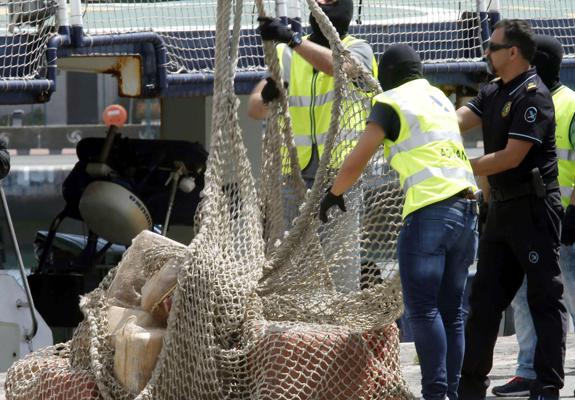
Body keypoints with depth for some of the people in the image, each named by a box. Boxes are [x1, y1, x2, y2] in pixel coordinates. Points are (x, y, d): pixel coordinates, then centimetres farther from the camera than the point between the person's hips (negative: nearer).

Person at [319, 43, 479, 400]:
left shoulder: (391, 102, 3)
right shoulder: (440, 99, 24)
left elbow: (357, 161, 0)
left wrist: (334, 193, 17)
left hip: (431, 210, -7)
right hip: (467, 207, 7)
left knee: (423, 308, -10)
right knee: (451, 311, 8)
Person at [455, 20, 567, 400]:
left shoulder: (534, 97, -14)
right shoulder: (493, 93, 13)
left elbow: (511, 157, -18)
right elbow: (456, 121, 2)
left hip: (534, 208, -9)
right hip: (502, 208, 9)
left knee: (545, 298, -5)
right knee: (485, 297, 10)